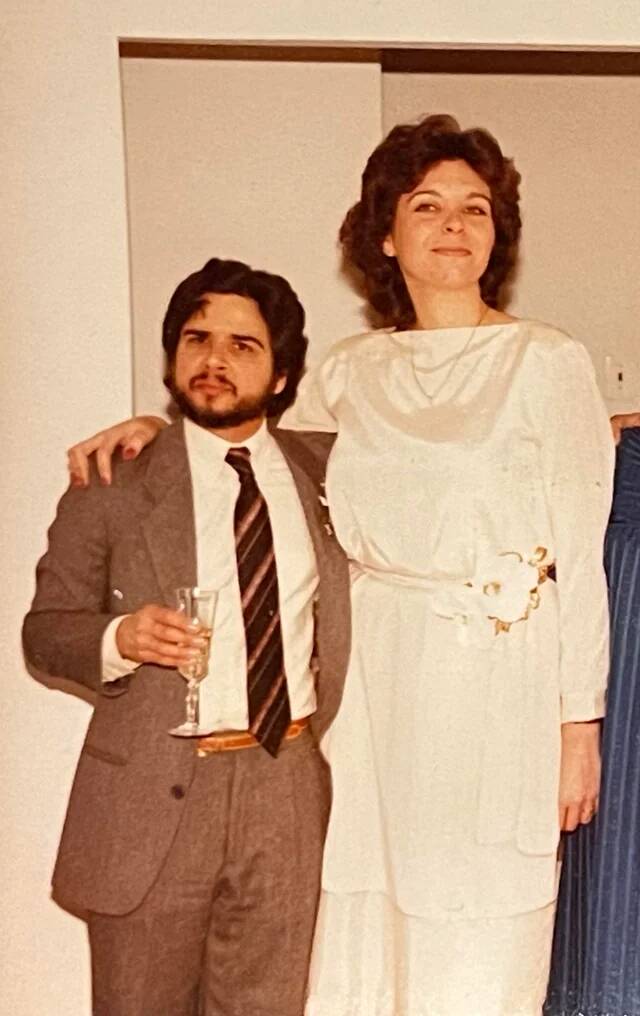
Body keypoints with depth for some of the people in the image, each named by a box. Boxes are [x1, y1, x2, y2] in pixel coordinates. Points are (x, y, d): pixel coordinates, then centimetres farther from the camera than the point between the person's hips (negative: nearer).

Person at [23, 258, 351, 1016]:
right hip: (154, 793, -2)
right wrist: (119, 637, -20)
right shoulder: (113, 485, -5)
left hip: (288, 786, 3)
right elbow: (45, 629, -3)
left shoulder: (322, 474, 5)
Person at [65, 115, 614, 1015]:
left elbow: (583, 556, -4)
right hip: (372, 675, 4)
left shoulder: (548, 362, -2)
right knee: (360, 940, 13)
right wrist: (153, 427, 1)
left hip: (497, 680, -3)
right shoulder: (351, 372, 8)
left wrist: (580, 721, -5)